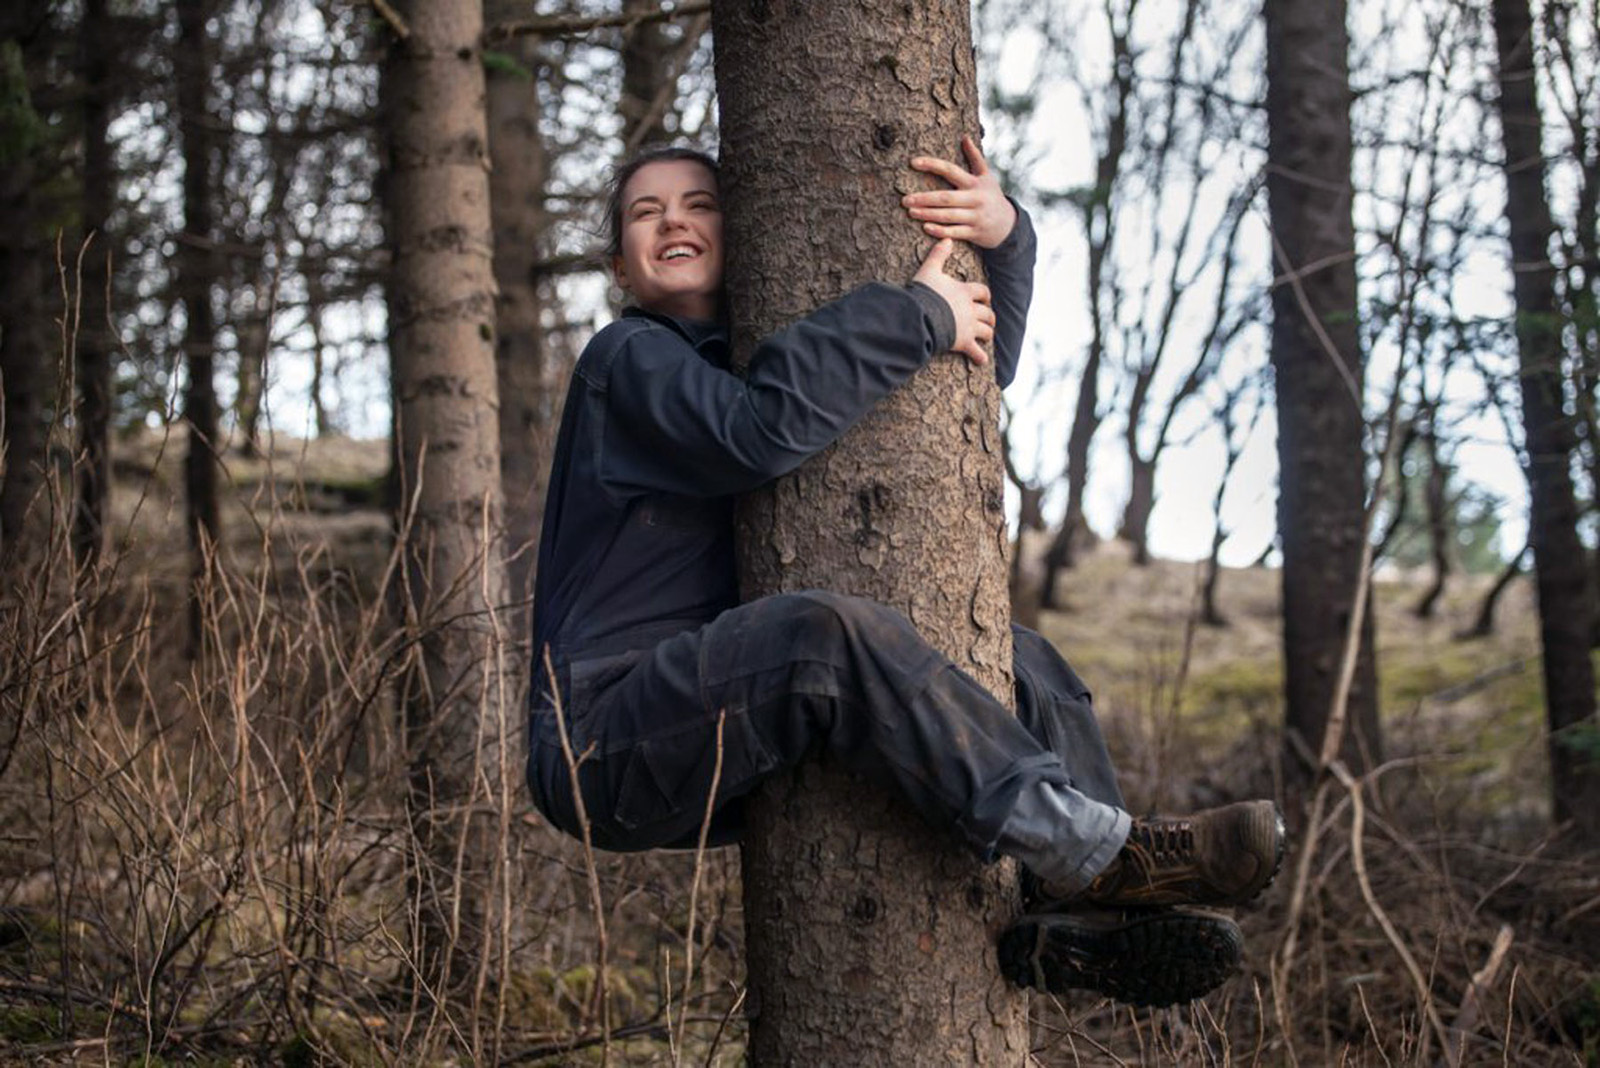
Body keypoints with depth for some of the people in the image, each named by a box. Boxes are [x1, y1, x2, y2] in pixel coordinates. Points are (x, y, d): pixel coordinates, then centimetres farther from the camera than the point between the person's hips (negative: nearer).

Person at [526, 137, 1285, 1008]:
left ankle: (1069, 920, -21)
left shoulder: (762, 355, 22)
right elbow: (758, 431, -24)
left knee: (1022, 664, 4)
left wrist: (1005, 235, 1)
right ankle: (1089, 849, -35)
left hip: (737, 748, 9)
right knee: (826, 634, -36)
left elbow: (977, 369, 20)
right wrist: (920, 314, -17)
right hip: (611, 736, -8)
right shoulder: (629, 360, -1)